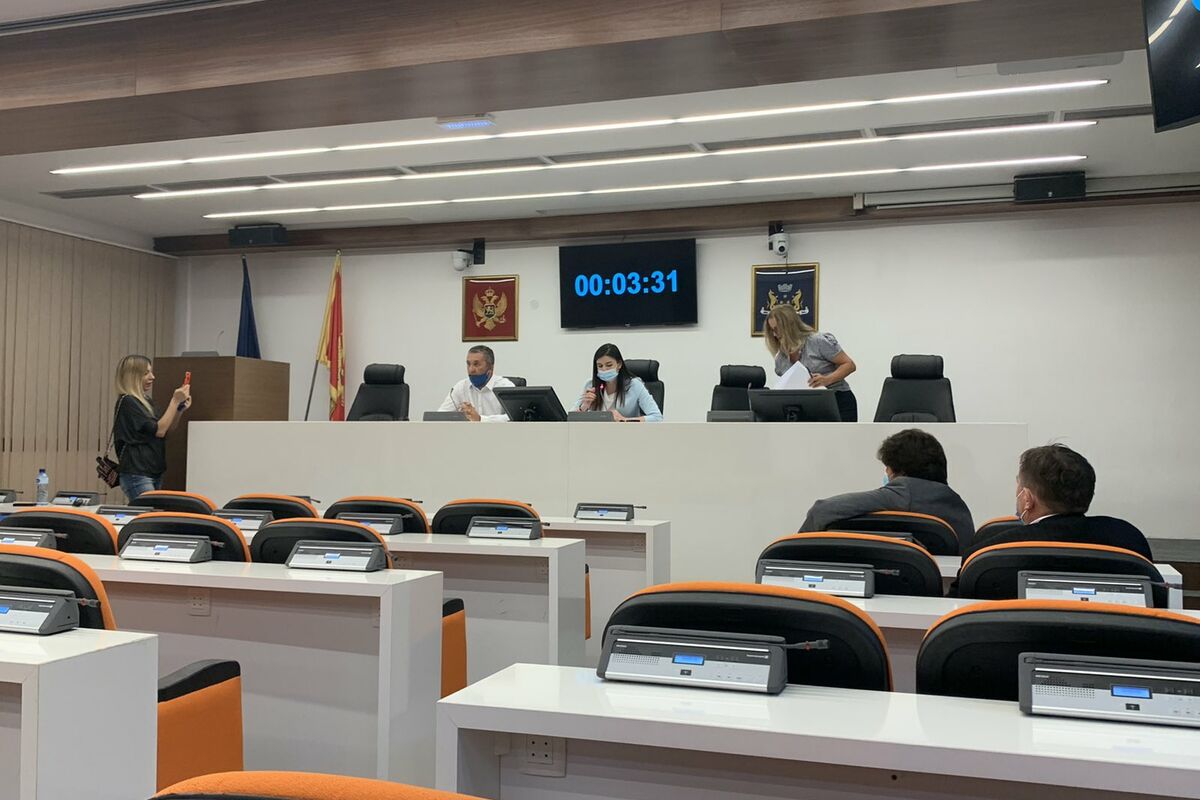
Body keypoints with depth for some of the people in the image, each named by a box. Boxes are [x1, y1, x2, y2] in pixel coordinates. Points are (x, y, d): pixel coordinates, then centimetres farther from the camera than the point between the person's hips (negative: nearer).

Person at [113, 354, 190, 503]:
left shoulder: (146, 401, 15)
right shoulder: (127, 402, -11)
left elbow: (167, 429, 17)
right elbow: (158, 430, -16)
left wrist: (181, 408, 2)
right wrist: (175, 401, -14)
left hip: (154, 473, 9)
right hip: (137, 474, -9)